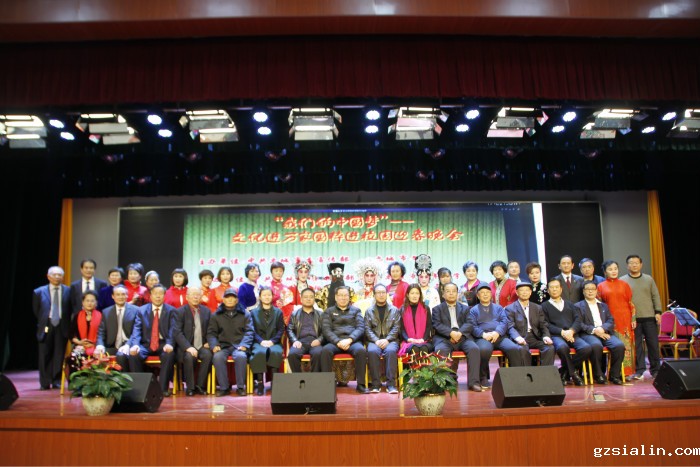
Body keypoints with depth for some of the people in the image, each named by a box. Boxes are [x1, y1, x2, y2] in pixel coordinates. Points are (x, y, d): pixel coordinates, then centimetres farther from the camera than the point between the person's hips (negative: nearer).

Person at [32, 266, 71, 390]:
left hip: (62, 326, -1)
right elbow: (36, 311, 11)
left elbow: (71, 310, 4)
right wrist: (42, 322, 9)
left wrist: (66, 323, 0)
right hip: (46, 326, 1)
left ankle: (57, 382, 12)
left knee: (59, 355, 2)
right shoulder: (39, 292, 4)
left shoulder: (68, 291, 0)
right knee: (45, 355, 4)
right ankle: (45, 383, 15)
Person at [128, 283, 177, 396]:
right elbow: (137, 330, -1)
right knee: (133, 354, -28)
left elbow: (172, 330, -4)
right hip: (146, 344, 2)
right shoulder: (142, 310, 9)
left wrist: (169, 344, -25)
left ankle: (163, 387, -21)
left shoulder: (171, 311, 6)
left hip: (163, 344, -1)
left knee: (169, 354, -33)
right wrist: (135, 344, -21)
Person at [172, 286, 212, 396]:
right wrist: (188, 347, -23)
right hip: (186, 347, -2)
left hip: (202, 346, 3)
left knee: (208, 355, -29)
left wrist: (209, 342, -2)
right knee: (189, 357, -34)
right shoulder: (179, 312, 1)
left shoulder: (206, 311, 13)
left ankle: (200, 386, -17)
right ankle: (190, 387, -16)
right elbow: (176, 332, -10)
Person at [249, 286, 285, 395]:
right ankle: (260, 383, -32)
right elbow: (252, 330, 5)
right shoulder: (254, 312, 16)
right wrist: (261, 341, -13)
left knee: (276, 352, -36)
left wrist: (272, 341, -11)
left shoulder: (278, 312, 17)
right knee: (260, 353, -36)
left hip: (274, 342, 0)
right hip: (259, 342, 0)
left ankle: (275, 382, -31)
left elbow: (281, 330, 7)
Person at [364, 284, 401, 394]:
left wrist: (387, 340, -13)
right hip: (374, 340, 1)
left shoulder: (394, 310, 13)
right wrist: (376, 340, -13)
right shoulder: (369, 311, 15)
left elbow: (396, 328, 3)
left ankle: (391, 384, -31)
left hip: (390, 340, 0)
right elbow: (367, 329, 4)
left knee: (391, 351, -34)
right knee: (372, 351, -33)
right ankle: (376, 384, -27)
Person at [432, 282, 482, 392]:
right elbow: (437, 325, 1)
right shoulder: (437, 309, 18)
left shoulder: (465, 308, 23)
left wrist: (459, 333, -14)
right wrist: (451, 333, -17)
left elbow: (469, 324, 7)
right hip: (444, 338, -1)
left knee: (474, 348, -28)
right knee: (440, 350, -34)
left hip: (462, 337, 2)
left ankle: (473, 382, -24)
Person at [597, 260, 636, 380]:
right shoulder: (601, 286, 7)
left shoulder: (624, 285, 10)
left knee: (626, 345, 0)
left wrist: (633, 319, 2)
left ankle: (627, 372, 7)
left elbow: (631, 303, 9)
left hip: (625, 319, 1)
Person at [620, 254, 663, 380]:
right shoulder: (622, 281, 4)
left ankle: (655, 370, 17)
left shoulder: (649, 279, 11)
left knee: (653, 343, 5)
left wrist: (658, 312, 1)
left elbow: (656, 296, 10)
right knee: (636, 345, 0)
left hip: (649, 317, 2)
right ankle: (639, 370, 7)